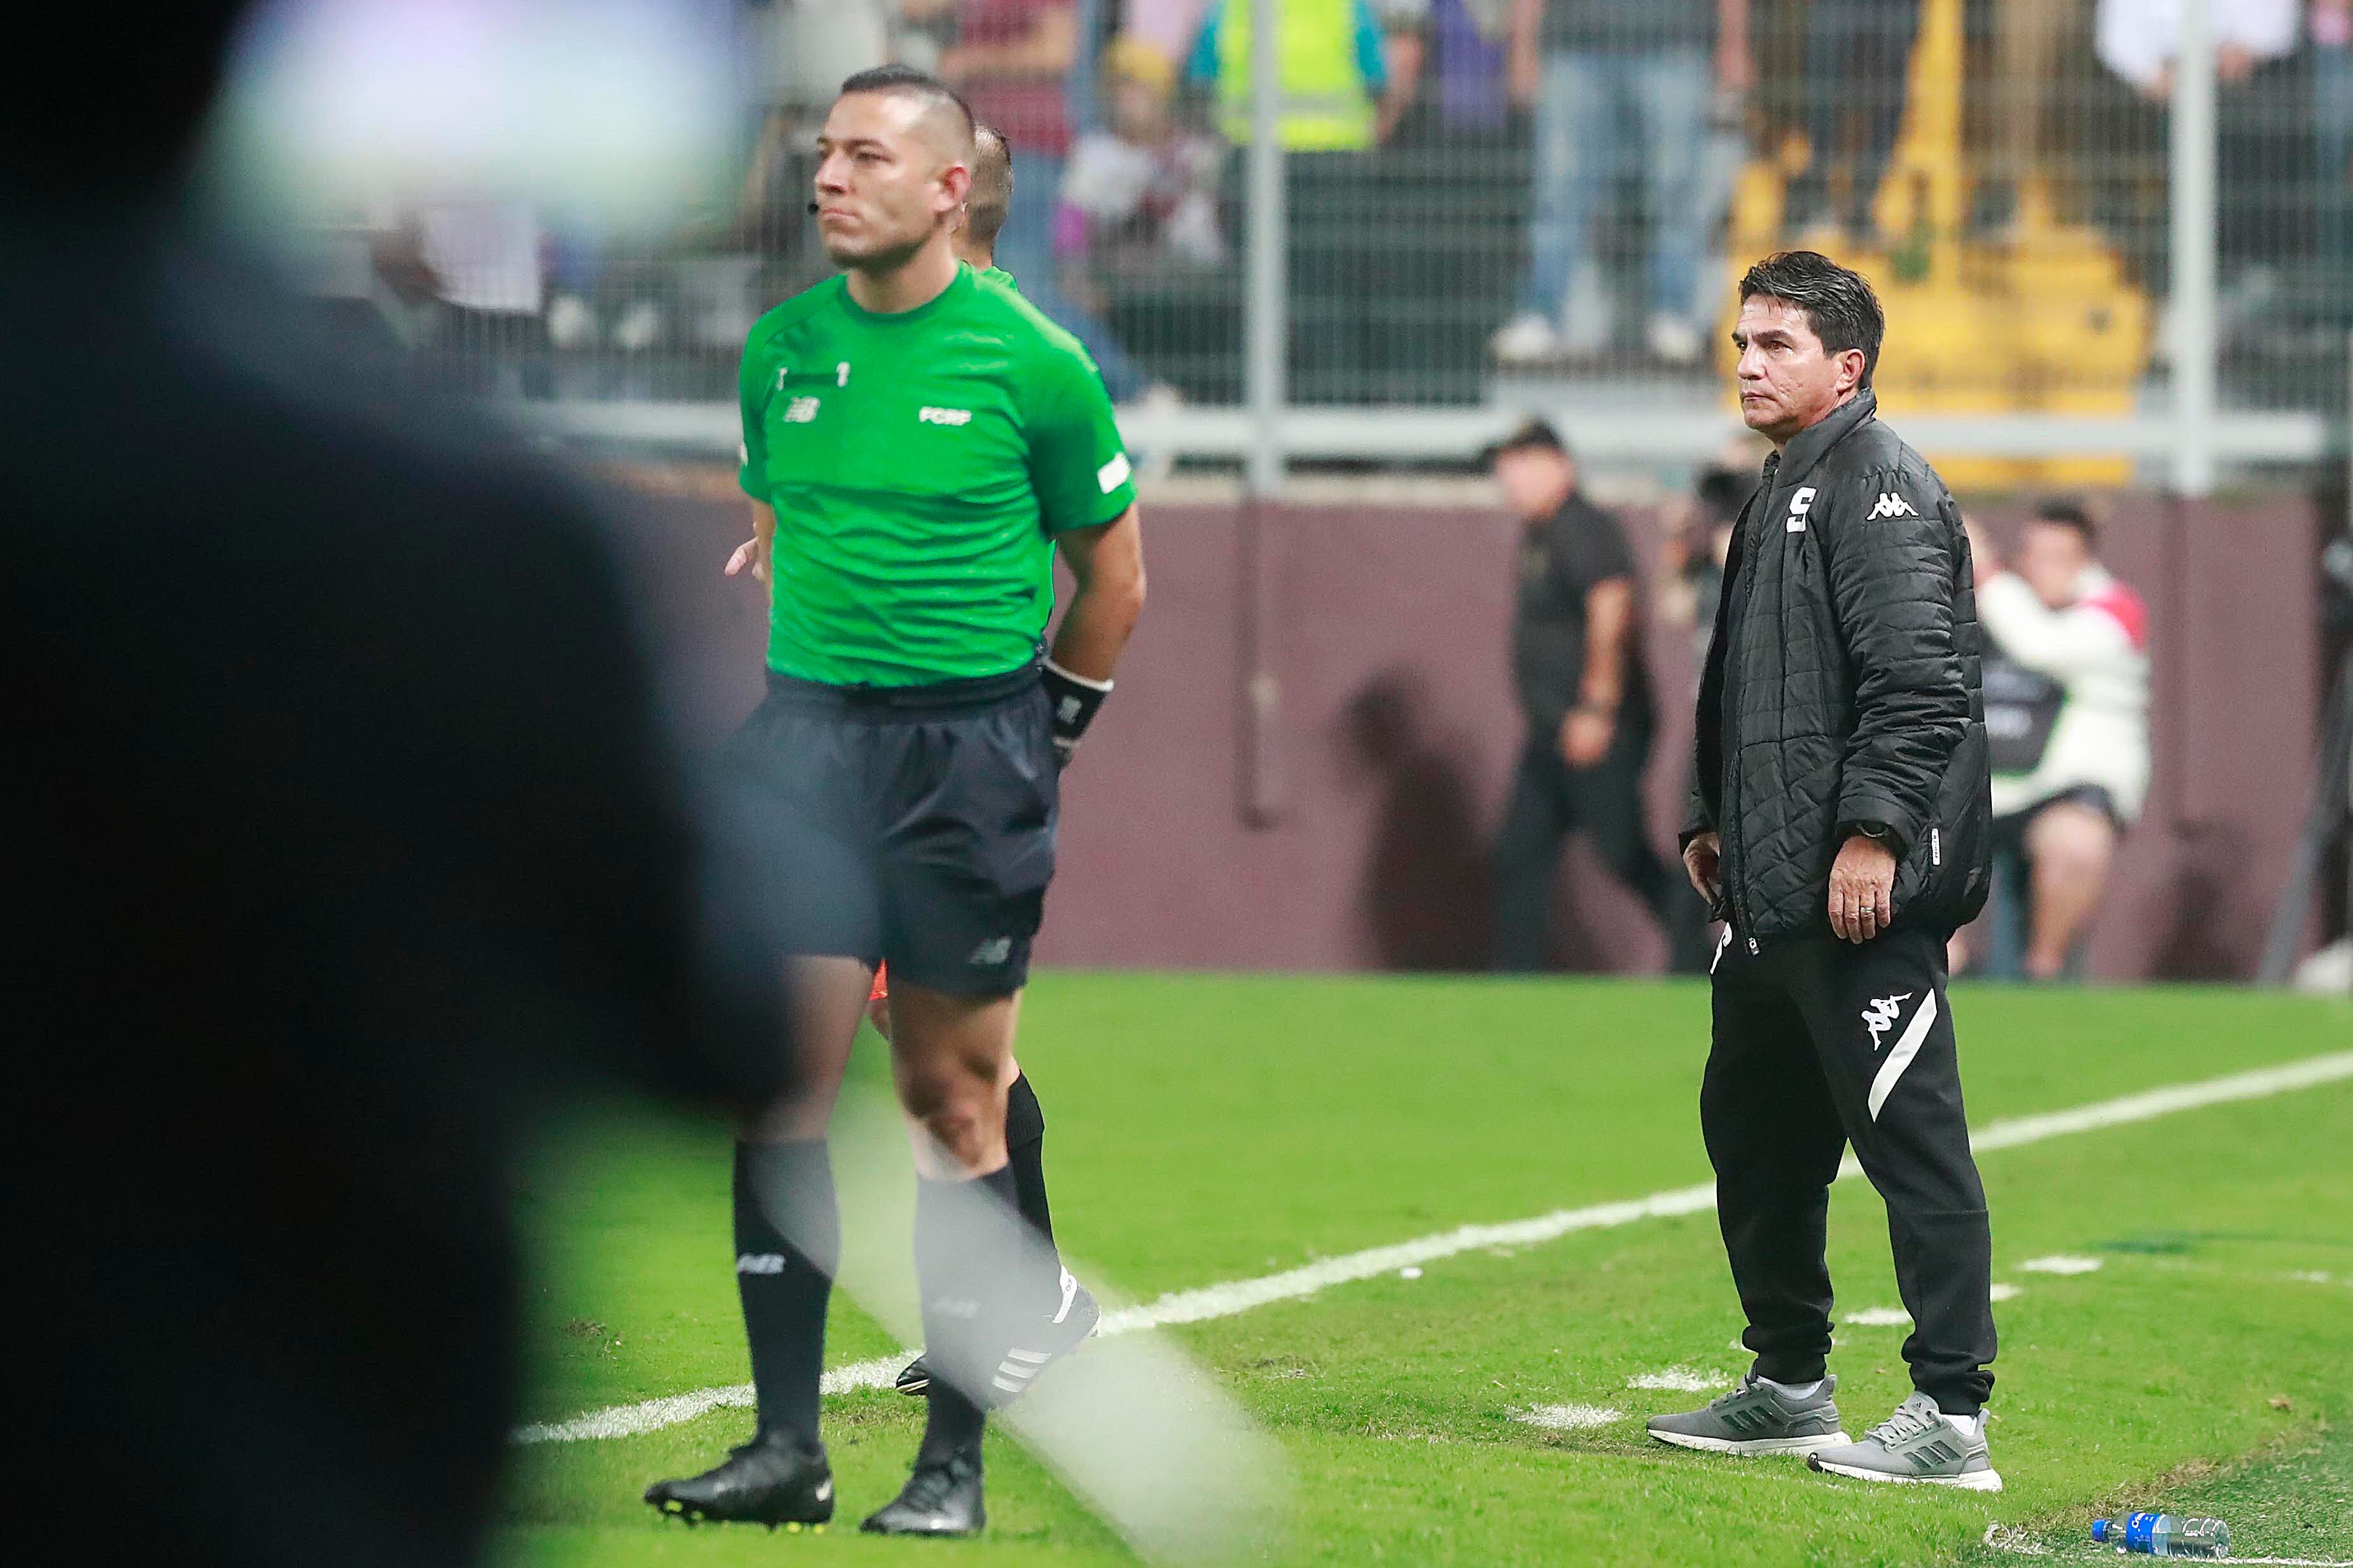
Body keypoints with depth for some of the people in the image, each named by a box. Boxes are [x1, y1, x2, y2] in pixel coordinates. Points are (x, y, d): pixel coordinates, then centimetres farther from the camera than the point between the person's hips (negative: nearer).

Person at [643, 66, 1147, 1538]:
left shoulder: (1030, 361, -4)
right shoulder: (780, 348, 7)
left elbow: (1112, 576, 6)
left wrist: (1040, 736, 9)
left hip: (972, 740, -3)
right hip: (809, 728, 3)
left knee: (955, 1100, 2)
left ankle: (955, 1460, 9)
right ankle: (787, 1445, -2)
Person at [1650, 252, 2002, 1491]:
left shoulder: (1879, 485, -10)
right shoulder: (1780, 492, 21)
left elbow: (1915, 679, -19)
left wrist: (1872, 830, -24)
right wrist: (1713, 817, 23)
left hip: (1866, 893, -11)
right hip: (1772, 892, 11)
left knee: (1911, 1136, -10)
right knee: (1752, 1130, 17)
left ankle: (1951, 1415, -11)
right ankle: (1788, 1387, 29)